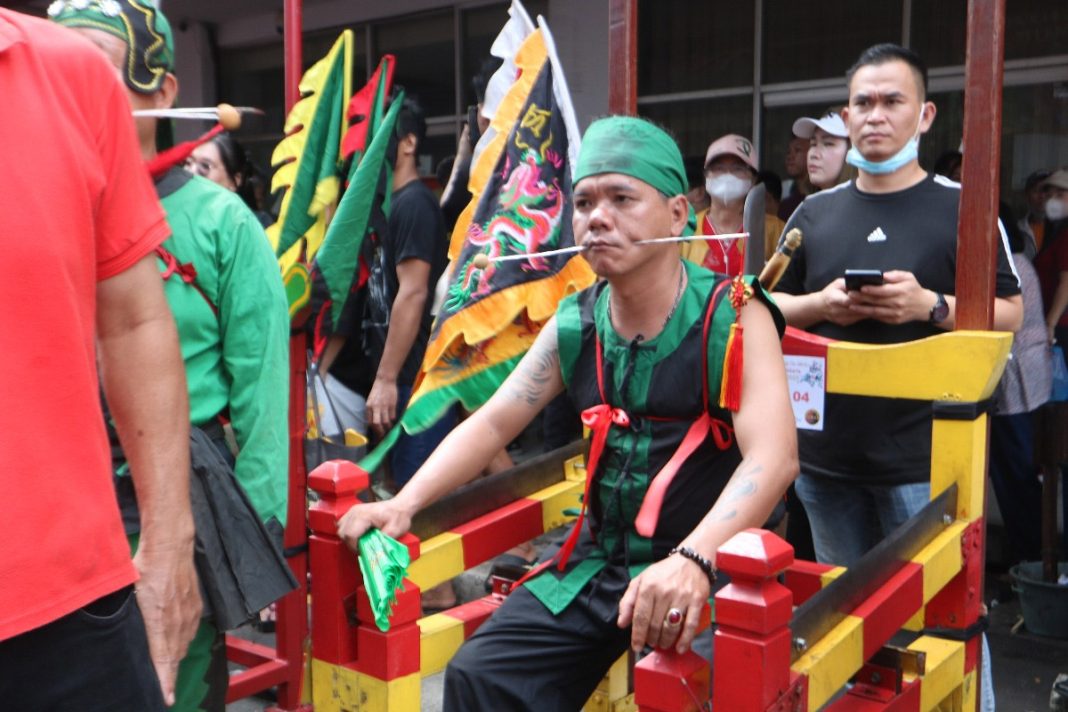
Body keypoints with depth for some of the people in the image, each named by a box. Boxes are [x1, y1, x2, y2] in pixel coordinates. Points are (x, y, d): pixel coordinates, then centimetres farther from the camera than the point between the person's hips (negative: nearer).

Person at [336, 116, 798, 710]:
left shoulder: (732, 316, -13)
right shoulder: (574, 325, 4)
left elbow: (774, 456, -27)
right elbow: (490, 424, 6)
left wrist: (692, 560, -43)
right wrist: (404, 505, -9)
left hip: (708, 569, -4)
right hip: (597, 563, 5)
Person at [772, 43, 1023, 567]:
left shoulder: (963, 206, -2)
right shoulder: (814, 212, 9)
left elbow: (1009, 312, -2)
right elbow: (770, 307, 13)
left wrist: (930, 306, -19)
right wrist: (821, 305, -8)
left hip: (919, 458, -4)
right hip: (826, 449, 4)